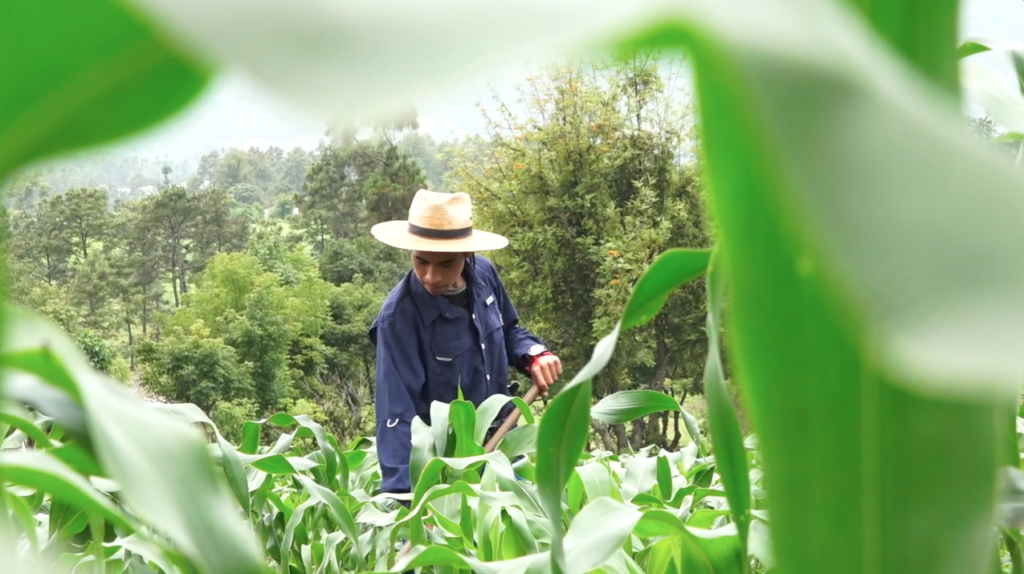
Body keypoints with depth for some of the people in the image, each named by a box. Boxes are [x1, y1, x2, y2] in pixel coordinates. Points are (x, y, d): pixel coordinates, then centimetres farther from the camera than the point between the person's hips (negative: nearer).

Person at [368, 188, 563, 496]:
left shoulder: (484, 274, -9)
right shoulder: (398, 317, -27)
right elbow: (397, 413, -32)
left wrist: (534, 354, -10)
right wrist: (400, 492, -40)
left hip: (501, 440, 6)